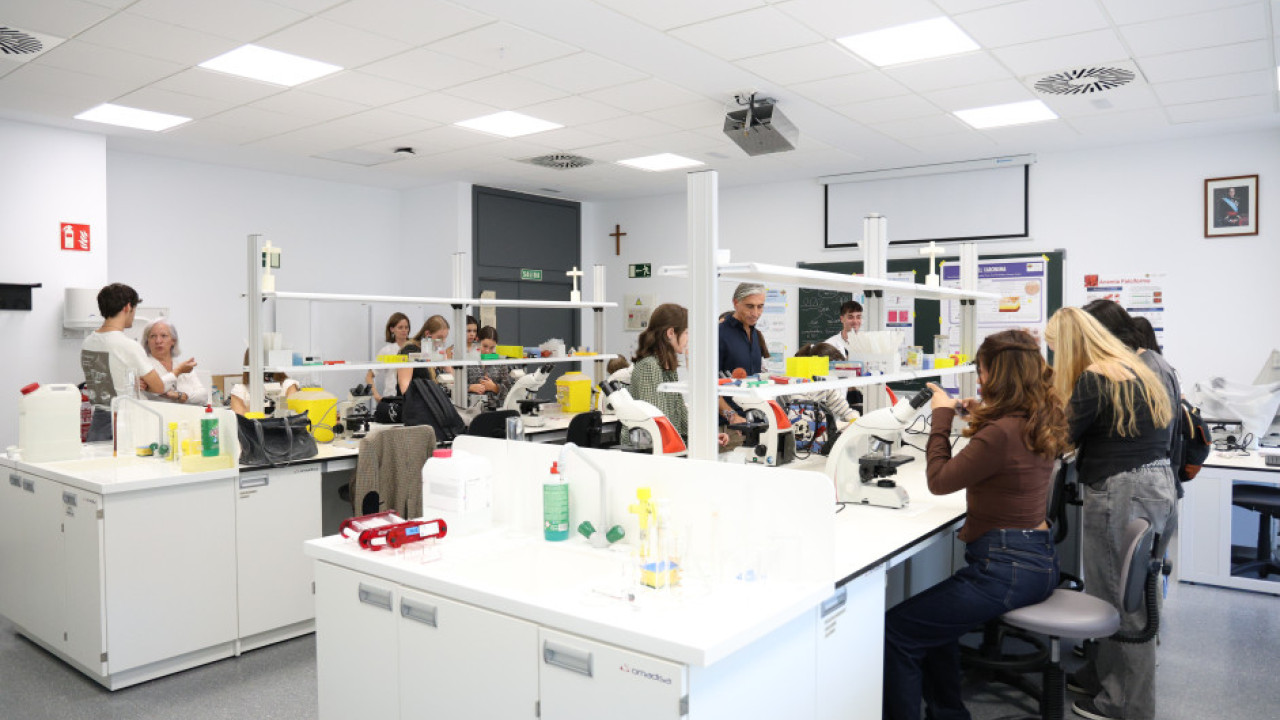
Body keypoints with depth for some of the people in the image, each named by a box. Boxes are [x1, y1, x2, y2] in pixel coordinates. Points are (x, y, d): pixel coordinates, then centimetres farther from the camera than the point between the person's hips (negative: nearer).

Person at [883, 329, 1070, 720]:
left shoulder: (1000, 433, -24)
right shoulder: (1039, 422, 6)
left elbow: (939, 480, -12)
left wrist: (942, 415, -3)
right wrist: (982, 414, 22)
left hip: (1006, 566, -11)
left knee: (896, 631, -8)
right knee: (932, 621, 28)